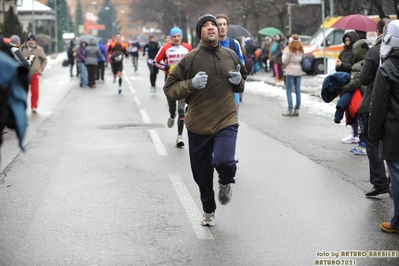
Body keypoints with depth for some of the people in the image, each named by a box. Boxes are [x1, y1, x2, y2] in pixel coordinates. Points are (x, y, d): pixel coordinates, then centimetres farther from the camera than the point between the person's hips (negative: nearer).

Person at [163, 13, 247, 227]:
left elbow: (241, 85, 21)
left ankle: (225, 183, 14)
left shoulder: (231, 56, 5)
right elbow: (169, 88, -3)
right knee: (202, 174, 11)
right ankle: (208, 210, 37)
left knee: (224, 161, -23)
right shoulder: (190, 59, -5)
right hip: (198, 124, 0)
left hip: (227, 121, 0)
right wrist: (191, 84, -20)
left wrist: (239, 81, -3)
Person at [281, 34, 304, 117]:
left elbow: (284, 61, -10)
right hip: (299, 72, 6)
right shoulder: (301, 50, 7)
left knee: (289, 91, 0)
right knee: (298, 90, 8)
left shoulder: (289, 50, -11)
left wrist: (284, 53, 6)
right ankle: (297, 109, 11)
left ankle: (290, 110, -5)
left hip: (290, 72, -6)